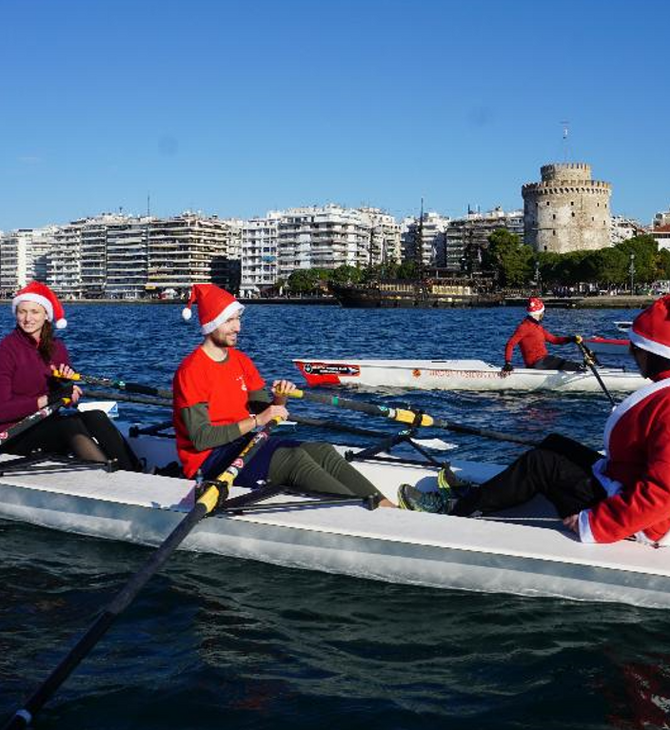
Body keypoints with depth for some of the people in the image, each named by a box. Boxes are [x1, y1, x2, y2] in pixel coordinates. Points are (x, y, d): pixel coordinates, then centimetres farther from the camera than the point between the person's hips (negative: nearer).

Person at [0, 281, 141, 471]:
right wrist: (43, 401, -22)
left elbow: (69, 401, 12)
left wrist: (67, 383, -9)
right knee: (70, 425, -32)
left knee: (96, 417, -22)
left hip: (49, 424, 6)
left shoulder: (56, 347, 12)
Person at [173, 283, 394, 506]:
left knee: (322, 451, -14)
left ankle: (385, 505, -26)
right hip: (209, 461, -8)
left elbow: (267, 414, 12)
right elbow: (200, 438, -20)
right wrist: (256, 421, -22)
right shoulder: (191, 370, -12)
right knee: (293, 457, -29)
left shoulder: (241, 361, 12)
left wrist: (279, 399, -11)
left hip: (244, 444, 8)